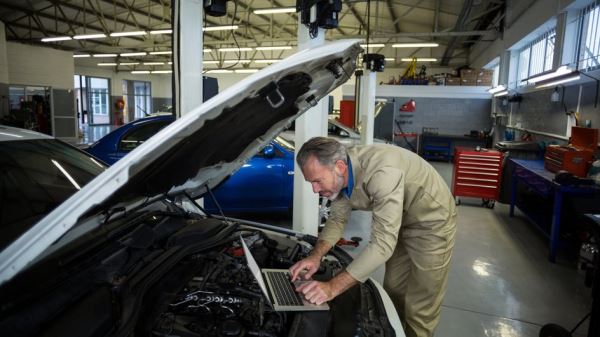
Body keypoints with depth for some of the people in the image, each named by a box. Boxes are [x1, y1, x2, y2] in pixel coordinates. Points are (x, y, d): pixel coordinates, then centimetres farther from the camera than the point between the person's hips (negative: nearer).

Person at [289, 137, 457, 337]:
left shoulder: (382, 171, -40)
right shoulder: (341, 174, -14)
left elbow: (383, 243, -41)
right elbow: (337, 219, -1)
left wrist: (333, 287, -41)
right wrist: (316, 256, -18)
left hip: (432, 221, -7)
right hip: (401, 223, 7)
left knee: (419, 308, 0)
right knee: (393, 293, 15)